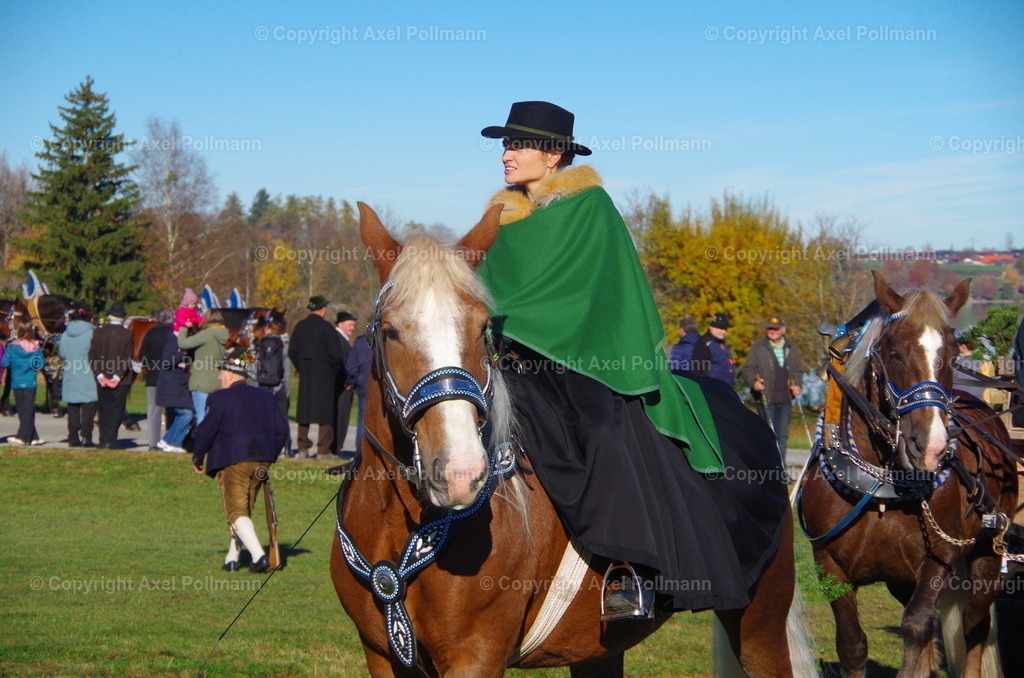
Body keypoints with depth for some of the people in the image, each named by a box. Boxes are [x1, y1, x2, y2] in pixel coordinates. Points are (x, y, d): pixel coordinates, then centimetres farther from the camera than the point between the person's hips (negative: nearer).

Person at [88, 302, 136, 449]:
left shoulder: (98, 332, 1)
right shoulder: (128, 335, -7)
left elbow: (92, 355, -2)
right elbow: (127, 358, -12)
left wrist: (100, 375, -5)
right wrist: (117, 377, -10)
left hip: (102, 380, 3)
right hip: (120, 381, -3)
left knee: (103, 410, 12)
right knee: (116, 410, 2)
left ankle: (104, 440, 13)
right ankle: (110, 441, -5)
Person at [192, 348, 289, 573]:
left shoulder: (220, 398, -5)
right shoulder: (265, 397, 13)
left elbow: (206, 430, -8)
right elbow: (281, 429, 12)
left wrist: (198, 458, 5)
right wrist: (270, 457, 20)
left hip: (232, 462, -6)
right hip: (261, 462, 6)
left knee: (237, 511, -6)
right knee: (245, 509, 18)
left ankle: (258, 555, -23)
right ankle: (232, 558, 22)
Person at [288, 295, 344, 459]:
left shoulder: (300, 326, 5)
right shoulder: (326, 327, -10)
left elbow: (292, 352, 8)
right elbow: (335, 354, -12)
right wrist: (335, 370, 4)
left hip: (305, 373, 5)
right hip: (324, 374, -5)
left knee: (304, 410, 10)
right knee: (325, 410, 0)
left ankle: (303, 448, 10)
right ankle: (323, 450, -2)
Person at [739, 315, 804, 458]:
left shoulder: (792, 348, 15)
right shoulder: (758, 347, 4)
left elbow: (798, 371, 22)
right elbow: (747, 369, 3)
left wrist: (798, 385, 3)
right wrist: (753, 381, -17)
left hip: (785, 399, 4)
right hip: (767, 399, -4)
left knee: (782, 436, 5)